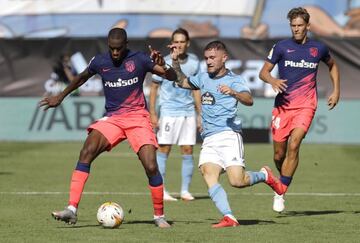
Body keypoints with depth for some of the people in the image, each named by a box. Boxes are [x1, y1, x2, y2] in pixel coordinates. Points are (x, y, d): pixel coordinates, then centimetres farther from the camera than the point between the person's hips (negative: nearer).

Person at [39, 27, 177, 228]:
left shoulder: (139, 59, -6)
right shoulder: (100, 62, 2)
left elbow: (173, 77, -6)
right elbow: (82, 78, 24)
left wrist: (163, 67, -28)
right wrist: (61, 97, 28)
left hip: (137, 117, -2)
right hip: (112, 118, 2)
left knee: (151, 166, -15)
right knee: (87, 152, -22)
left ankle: (159, 216, 6)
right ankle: (72, 209, -25)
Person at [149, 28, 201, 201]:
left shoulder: (194, 62, 4)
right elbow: (153, 88, 0)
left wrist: (200, 114, 13)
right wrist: (152, 114, -6)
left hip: (188, 112, 4)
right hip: (169, 112, -4)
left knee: (188, 150, 3)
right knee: (163, 149, -5)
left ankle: (185, 190, 11)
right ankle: (160, 191, 0)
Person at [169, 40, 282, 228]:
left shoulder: (234, 80, 0)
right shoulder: (203, 78, 20)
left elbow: (249, 100, -17)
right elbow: (182, 82, 37)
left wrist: (233, 93, -36)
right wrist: (175, 61, 24)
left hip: (229, 135, -5)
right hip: (209, 140, 5)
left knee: (237, 181, -16)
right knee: (208, 176, -19)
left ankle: (264, 175, 15)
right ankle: (229, 218, -26)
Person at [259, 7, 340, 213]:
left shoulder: (318, 48, 5)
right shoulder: (281, 47, 1)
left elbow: (332, 65, 26)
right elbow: (263, 72, 3)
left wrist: (336, 90, 18)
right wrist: (273, 81, -19)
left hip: (306, 105, -1)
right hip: (283, 105, 1)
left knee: (294, 145, -21)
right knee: (279, 154, 2)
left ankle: (280, 194, -19)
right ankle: (282, 182, 32)